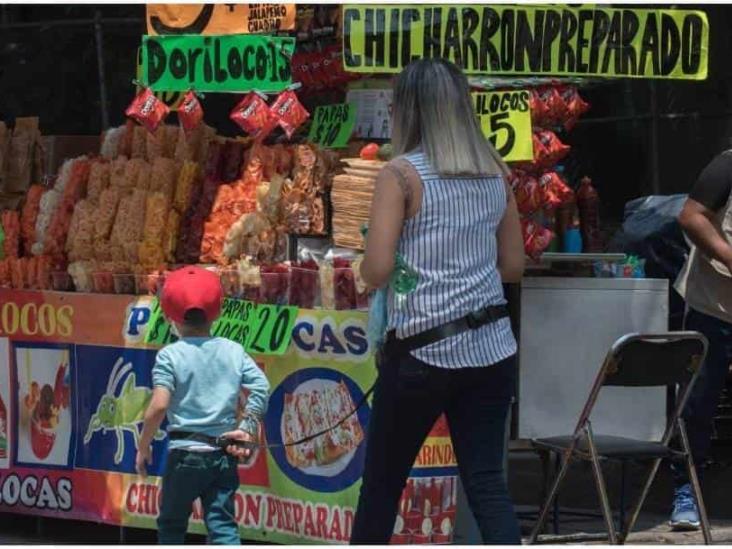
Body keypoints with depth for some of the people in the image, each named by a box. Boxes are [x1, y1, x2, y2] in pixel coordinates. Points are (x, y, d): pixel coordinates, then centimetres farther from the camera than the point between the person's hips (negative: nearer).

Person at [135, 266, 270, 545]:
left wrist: (143, 447, -5)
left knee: (172, 524, 12)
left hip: (185, 452, -3)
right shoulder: (233, 351, 4)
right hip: (224, 454, 3)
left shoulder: (170, 355, -8)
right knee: (222, 524, 3)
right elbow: (261, 386, -3)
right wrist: (248, 427, 3)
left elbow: (159, 406, -15)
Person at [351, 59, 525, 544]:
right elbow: (514, 266, 12)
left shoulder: (402, 174, -8)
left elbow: (376, 271, -13)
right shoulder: (495, 173, 7)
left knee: (382, 482, 12)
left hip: (424, 350, -4)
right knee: (487, 483, 2)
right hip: (492, 348, 4)